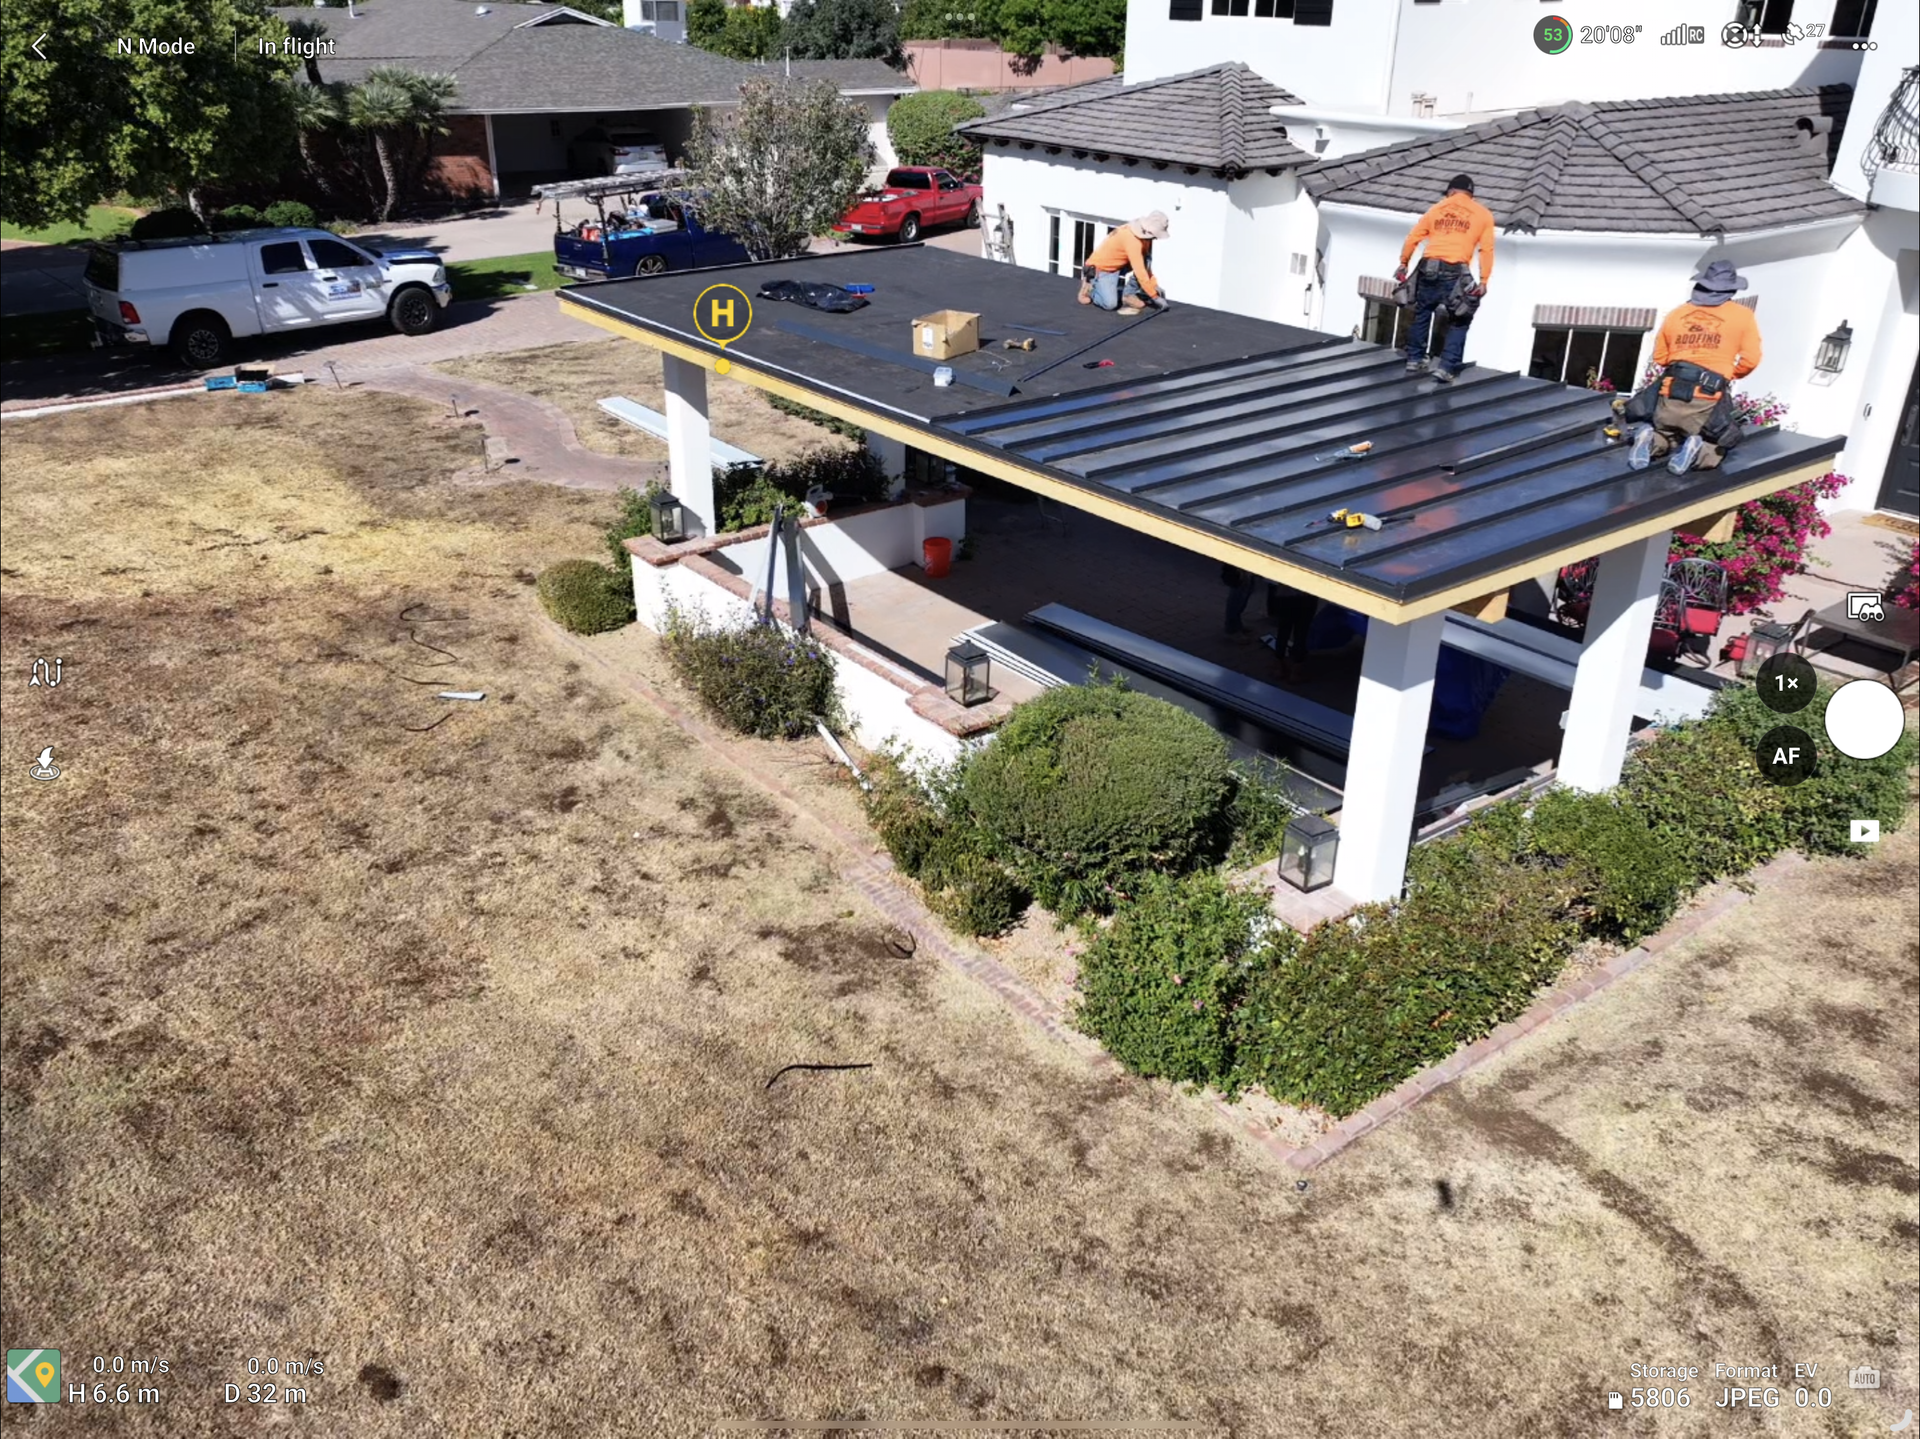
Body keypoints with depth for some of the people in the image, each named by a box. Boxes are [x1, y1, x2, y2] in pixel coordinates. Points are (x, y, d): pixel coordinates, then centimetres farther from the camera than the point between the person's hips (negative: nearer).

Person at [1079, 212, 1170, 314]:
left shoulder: (1143, 233, -4)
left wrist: (1155, 285, 0)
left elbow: (1145, 265, 8)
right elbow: (1140, 271, -33)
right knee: (1111, 303, -26)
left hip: (1116, 268, 8)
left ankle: (1128, 294, -3)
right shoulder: (1132, 239, -32)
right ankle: (1089, 287, 3)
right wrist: (1155, 297, -30)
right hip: (1099, 269, -8)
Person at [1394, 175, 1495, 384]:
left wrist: (1403, 263, 20)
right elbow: (1487, 249, 3)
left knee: (1422, 314, 22)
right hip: (1454, 272, -3)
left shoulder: (1437, 209, 17)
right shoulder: (1483, 214, 11)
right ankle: (1446, 367, -2)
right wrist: (1483, 280, 2)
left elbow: (1413, 237, 12)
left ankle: (1414, 360, 25)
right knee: (1459, 321, 8)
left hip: (1429, 268, 3)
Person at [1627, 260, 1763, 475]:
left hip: (1671, 395, 3)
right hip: (1708, 402, -3)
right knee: (1714, 451, 14)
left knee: (1664, 438, 24)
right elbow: (1750, 359, 1)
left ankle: (1650, 440, -12)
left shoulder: (1676, 314, 13)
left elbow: (1660, 357, 17)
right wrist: (1732, 374, 21)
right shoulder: (1742, 316, 5)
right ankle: (1696, 451, -22)